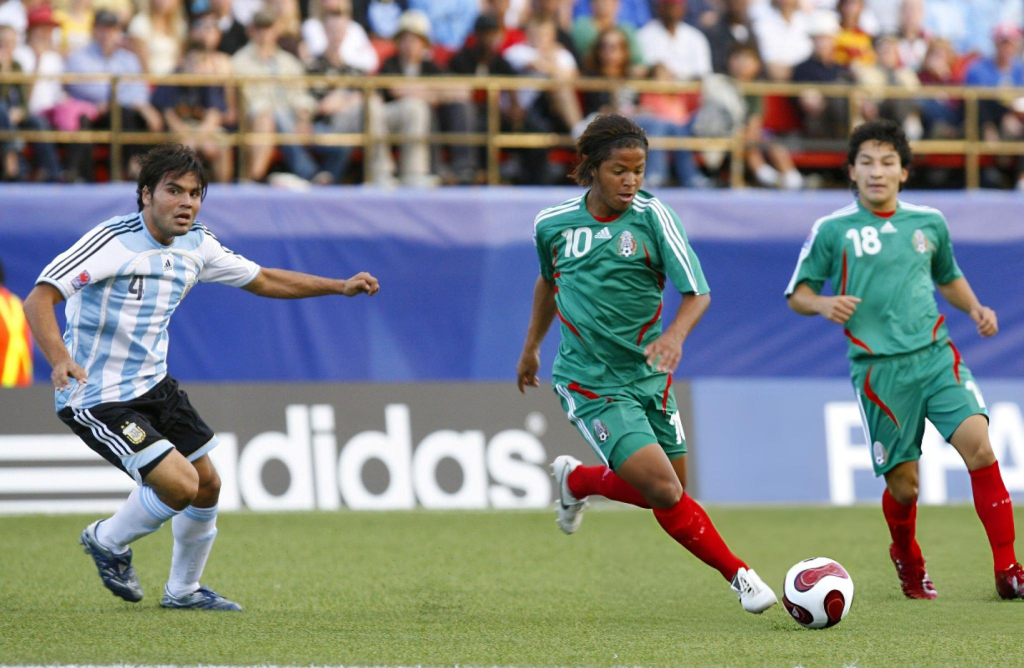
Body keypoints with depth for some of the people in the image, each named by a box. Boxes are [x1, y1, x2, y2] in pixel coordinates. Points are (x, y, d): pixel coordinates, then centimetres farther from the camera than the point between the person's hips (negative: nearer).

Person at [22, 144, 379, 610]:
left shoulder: (196, 246, 2)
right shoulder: (113, 241, -23)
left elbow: (260, 279, 19)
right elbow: (39, 299, -31)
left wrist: (339, 287, 14)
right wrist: (59, 358, -48)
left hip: (153, 385, 8)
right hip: (96, 399, -8)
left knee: (207, 484, 13)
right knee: (180, 484, -19)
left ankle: (183, 589, 36)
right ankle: (108, 541, 10)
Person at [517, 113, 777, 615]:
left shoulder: (651, 216, -8)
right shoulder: (552, 225, -3)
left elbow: (698, 292, -12)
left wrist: (676, 334, -31)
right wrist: (532, 346, 29)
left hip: (648, 375, 2)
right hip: (589, 382, -2)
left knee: (666, 492, 9)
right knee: (664, 491, -16)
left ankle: (577, 480, 36)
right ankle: (738, 575, 0)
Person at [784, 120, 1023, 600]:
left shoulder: (929, 223, 12)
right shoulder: (832, 231, 3)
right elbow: (797, 295, 8)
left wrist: (974, 308, 10)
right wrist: (823, 304, -14)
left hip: (935, 354, 2)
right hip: (879, 368, -2)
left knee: (977, 444, -19)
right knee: (903, 483, -2)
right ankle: (907, 558, 33)